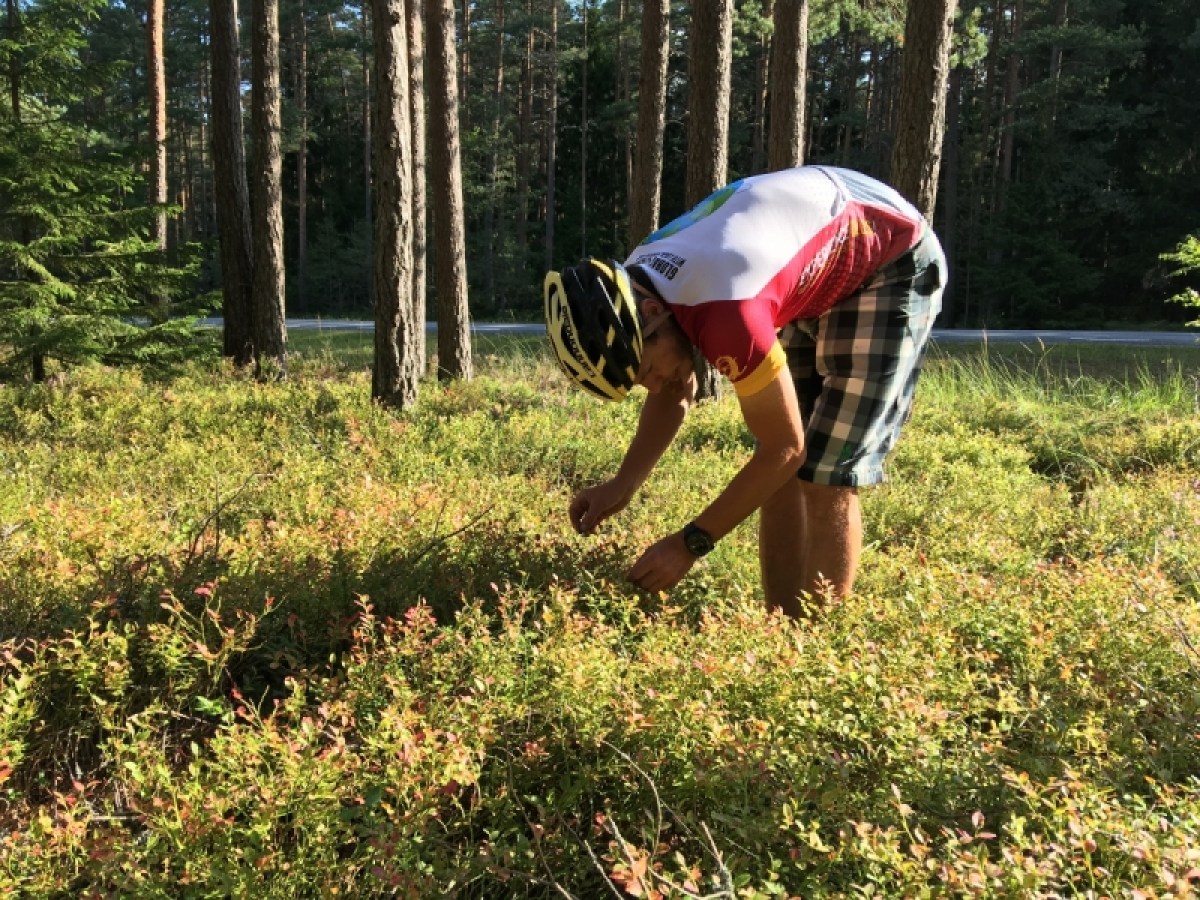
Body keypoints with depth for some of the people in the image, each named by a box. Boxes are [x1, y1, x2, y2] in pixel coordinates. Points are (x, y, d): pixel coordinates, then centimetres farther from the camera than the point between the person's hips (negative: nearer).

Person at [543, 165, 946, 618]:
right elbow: (674, 393, 5)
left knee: (825, 475, -12)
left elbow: (784, 448, -26)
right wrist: (623, 484, -7)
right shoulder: (635, 285, -13)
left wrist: (691, 543, -19)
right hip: (817, 275, 8)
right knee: (782, 472, 5)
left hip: (892, 265, -8)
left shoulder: (725, 313, -39)